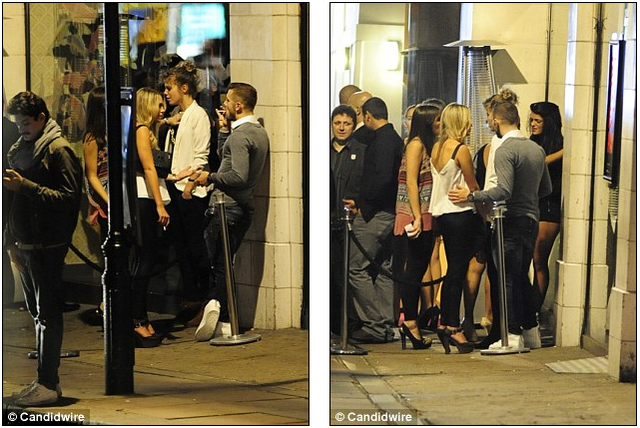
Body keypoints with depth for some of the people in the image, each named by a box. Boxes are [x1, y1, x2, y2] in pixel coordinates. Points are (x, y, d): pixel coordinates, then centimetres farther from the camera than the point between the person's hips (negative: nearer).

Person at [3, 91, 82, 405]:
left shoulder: (58, 150, -9)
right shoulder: (20, 149, 15)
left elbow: (69, 198, -16)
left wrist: (25, 185, -20)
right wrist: (11, 242, 15)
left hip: (48, 246, -8)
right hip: (24, 245, 8)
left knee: (47, 314, -4)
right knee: (36, 312, 11)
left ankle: (48, 385, -1)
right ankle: (47, 377, 18)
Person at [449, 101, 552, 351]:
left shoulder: (505, 150, -14)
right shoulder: (537, 149, 10)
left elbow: (504, 191, -24)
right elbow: (546, 189, 17)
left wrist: (470, 196, -17)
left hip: (512, 220, -8)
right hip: (532, 218, 8)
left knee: (508, 278, -2)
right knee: (522, 276, 17)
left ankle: (513, 335, -2)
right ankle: (530, 331, 20)